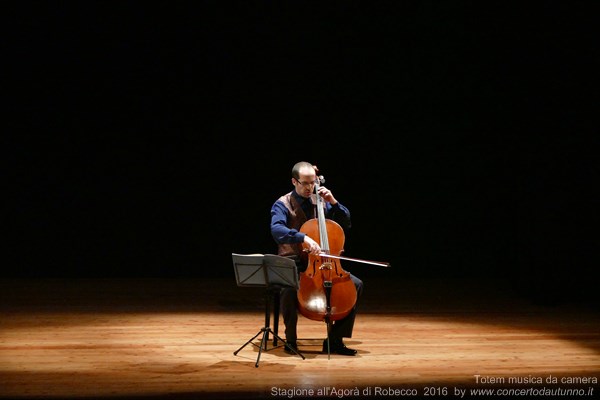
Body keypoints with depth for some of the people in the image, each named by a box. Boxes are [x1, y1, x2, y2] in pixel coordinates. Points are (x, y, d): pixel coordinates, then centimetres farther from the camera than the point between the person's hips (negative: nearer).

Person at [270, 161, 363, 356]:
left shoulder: (321, 202, 11)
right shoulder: (283, 204, -5)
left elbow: (346, 223, 12)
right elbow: (277, 230, -24)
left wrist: (333, 202, -4)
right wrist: (303, 237, -39)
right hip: (293, 263, -5)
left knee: (356, 284, -14)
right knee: (288, 289, -37)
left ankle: (335, 340, -6)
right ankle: (291, 340, -13)